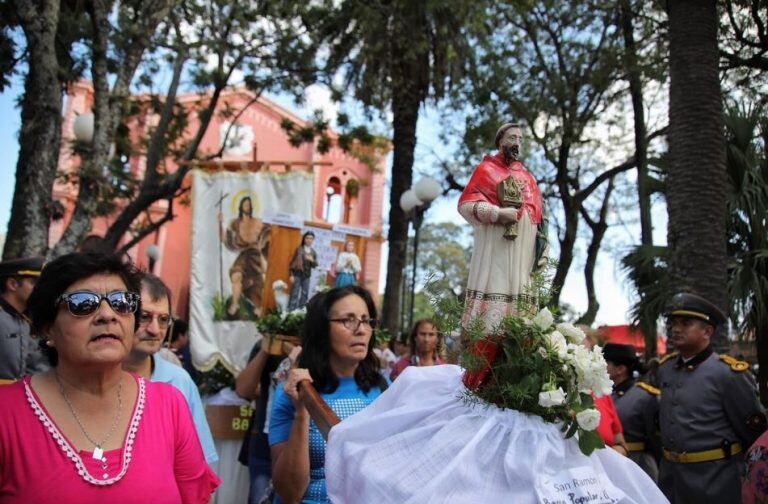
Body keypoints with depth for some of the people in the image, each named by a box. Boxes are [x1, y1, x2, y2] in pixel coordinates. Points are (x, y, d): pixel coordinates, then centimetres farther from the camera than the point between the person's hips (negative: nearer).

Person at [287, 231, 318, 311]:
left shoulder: (313, 252, 7)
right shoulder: (299, 249, -3)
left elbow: (315, 265, 9)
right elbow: (293, 262, -4)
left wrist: (312, 260, -13)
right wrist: (291, 275, -9)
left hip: (307, 276, 4)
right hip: (297, 274, -4)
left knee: (305, 294, 5)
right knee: (294, 294, -3)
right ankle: (291, 312, 1)